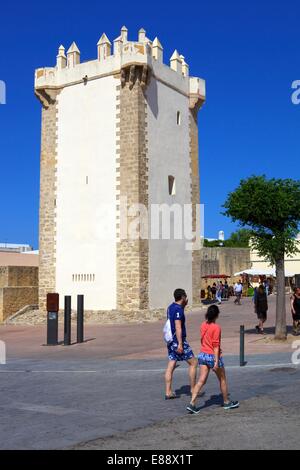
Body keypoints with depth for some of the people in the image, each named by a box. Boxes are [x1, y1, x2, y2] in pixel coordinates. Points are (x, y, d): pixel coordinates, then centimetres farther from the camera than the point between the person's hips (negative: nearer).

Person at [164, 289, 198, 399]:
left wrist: (184, 305, 21)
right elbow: (178, 327, -23)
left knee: (171, 366, 9)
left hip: (171, 340, 9)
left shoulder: (171, 307, 11)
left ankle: (168, 392, 10)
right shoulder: (178, 309, -17)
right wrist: (180, 344, -24)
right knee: (193, 362, 3)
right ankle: (193, 389, 9)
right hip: (178, 340, -9)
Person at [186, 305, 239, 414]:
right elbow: (216, 345, -19)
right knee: (222, 380, 14)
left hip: (203, 355, 6)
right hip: (213, 356, -6)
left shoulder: (203, 325, 4)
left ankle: (192, 403, -4)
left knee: (201, 380, 5)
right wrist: (216, 361, -18)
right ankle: (226, 402, 29)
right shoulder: (216, 327, -17)